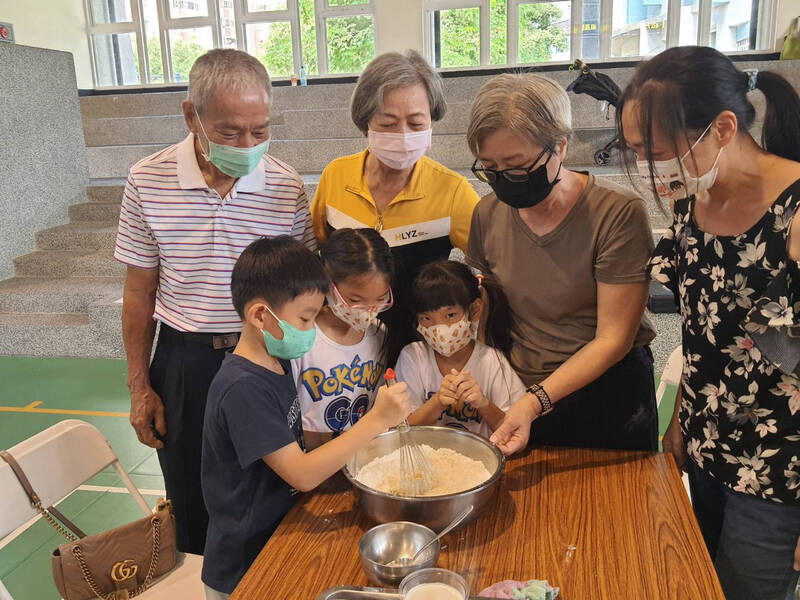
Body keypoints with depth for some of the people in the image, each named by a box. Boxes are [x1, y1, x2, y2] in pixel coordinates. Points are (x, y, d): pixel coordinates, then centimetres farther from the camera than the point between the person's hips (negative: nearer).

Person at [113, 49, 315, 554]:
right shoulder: (147, 181, -8)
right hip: (183, 362, 1)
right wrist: (140, 387, 3)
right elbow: (140, 291, 0)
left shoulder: (288, 188, -10)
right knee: (193, 506, 17)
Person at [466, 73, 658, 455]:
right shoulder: (488, 214, -5)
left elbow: (612, 339, -20)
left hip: (607, 402, -3)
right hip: (519, 400, 4)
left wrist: (536, 401, -29)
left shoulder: (617, 214, -20)